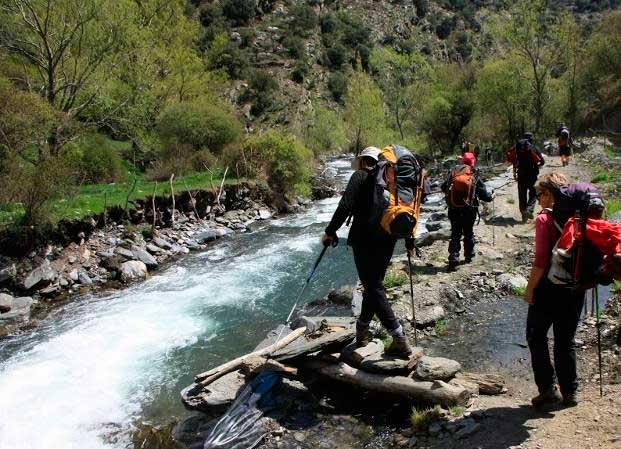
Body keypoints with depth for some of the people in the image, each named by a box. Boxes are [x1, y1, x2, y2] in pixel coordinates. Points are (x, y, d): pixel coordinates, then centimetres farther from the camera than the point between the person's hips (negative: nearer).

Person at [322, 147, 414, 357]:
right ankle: (362, 331, 30)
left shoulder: (360, 176, -2)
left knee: (374, 288, -4)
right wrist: (409, 243, 21)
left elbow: (345, 206, -14)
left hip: (364, 239, -7)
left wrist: (330, 232, -6)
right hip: (387, 241, 7)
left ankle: (400, 340, -9)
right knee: (374, 285, 18)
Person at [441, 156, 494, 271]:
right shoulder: (475, 176, -5)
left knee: (455, 234, 6)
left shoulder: (453, 172, -1)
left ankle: (453, 259, -4)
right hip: (469, 209, -1)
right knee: (468, 233, 18)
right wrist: (491, 196, 18)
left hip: (454, 209, 1)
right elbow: (483, 193, -3)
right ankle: (469, 256, 29)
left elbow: (444, 187, 6)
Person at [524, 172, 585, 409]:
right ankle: (569, 392, 23)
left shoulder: (545, 218, -14)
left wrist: (529, 289, -10)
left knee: (536, 336, 11)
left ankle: (548, 389, 9)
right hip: (576, 287, 6)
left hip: (549, 287, -5)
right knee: (566, 340, 16)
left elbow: (541, 259, -18)